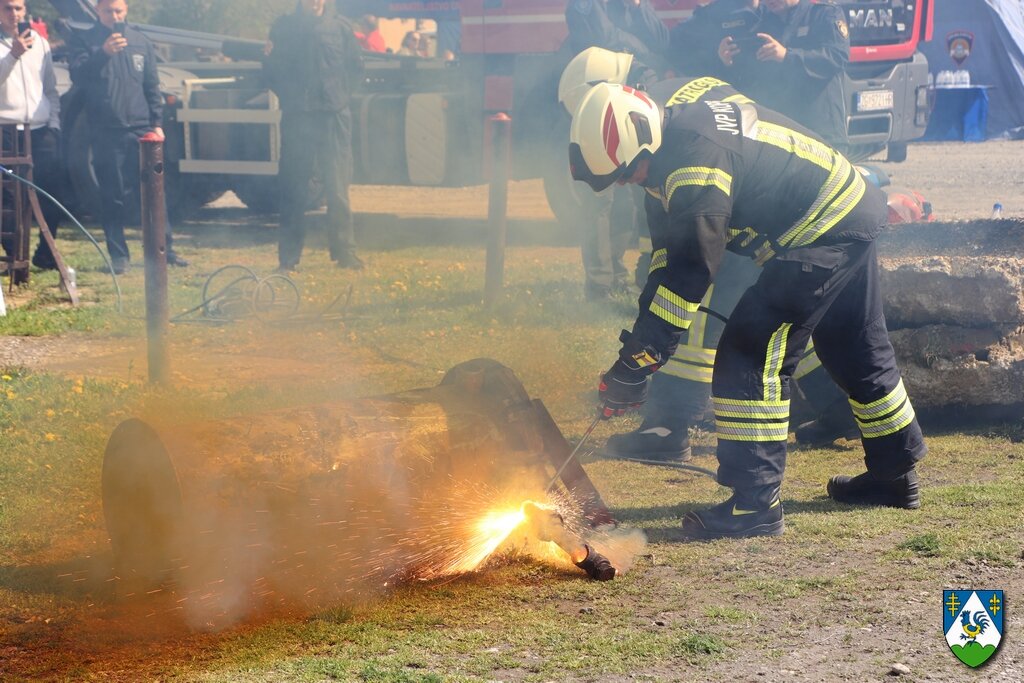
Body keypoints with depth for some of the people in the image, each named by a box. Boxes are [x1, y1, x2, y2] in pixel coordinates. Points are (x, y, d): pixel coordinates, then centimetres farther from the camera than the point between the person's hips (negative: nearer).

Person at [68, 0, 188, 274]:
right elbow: (78, 77, -13)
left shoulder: (140, 42, 11)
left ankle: (165, 249, 11)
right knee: (114, 196, -1)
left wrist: (157, 123, 5)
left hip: (141, 130, 2)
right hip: (106, 133, -2)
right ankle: (118, 254, 6)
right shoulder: (85, 41, 3)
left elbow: (152, 86, 13)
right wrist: (103, 53, -27)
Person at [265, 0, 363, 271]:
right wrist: (288, 95, -1)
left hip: (334, 116, 0)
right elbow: (272, 71, 9)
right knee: (293, 189, 0)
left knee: (338, 187, -1)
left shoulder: (340, 27, 8)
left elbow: (355, 66, 13)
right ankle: (288, 257, 5)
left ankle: (345, 251, 5)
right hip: (296, 117, 0)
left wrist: (341, 94, 5)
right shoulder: (283, 27, 6)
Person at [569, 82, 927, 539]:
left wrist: (635, 362, -27)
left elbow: (691, 272, -30)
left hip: (826, 229, -11)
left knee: (750, 354, -14)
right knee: (857, 350, 24)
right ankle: (895, 473, 41)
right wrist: (640, 343, 2)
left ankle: (756, 503, -12)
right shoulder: (668, 150, 4)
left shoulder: (695, 160, -29)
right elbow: (668, 258, 9)